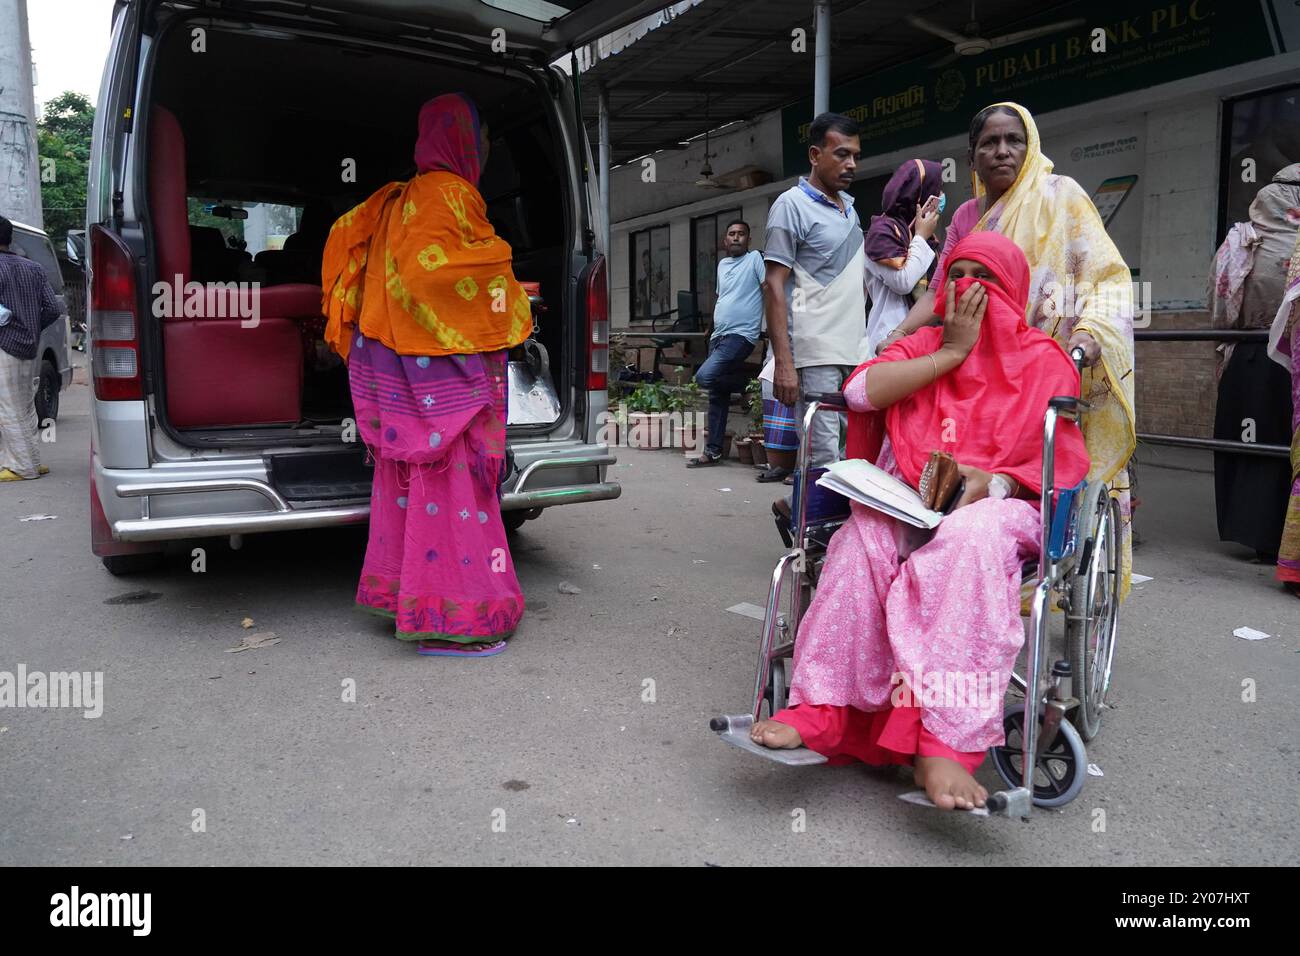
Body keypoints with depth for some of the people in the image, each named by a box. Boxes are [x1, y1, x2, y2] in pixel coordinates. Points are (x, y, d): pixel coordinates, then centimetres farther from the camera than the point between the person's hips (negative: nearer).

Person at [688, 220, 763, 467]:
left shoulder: (755, 259, -1)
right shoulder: (722, 264, 21)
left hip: (741, 335, -7)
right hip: (718, 336, 7)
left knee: (705, 376, -26)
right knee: (716, 397, 6)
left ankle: (745, 381, 0)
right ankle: (713, 451, 10)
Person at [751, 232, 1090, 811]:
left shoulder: (1042, 360, 13)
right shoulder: (924, 346, 21)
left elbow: (1064, 465, 3)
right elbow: (860, 392, -1)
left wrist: (991, 482, -17)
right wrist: (952, 352, 0)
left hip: (999, 504, -2)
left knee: (969, 538, -39)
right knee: (862, 535, -33)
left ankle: (943, 743, -43)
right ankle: (820, 710, -34)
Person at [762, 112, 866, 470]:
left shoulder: (849, 206, 19)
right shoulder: (792, 205, -3)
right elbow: (775, 286, -9)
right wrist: (783, 363, -17)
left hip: (853, 354, 8)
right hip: (815, 356, -7)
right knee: (824, 460, -10)